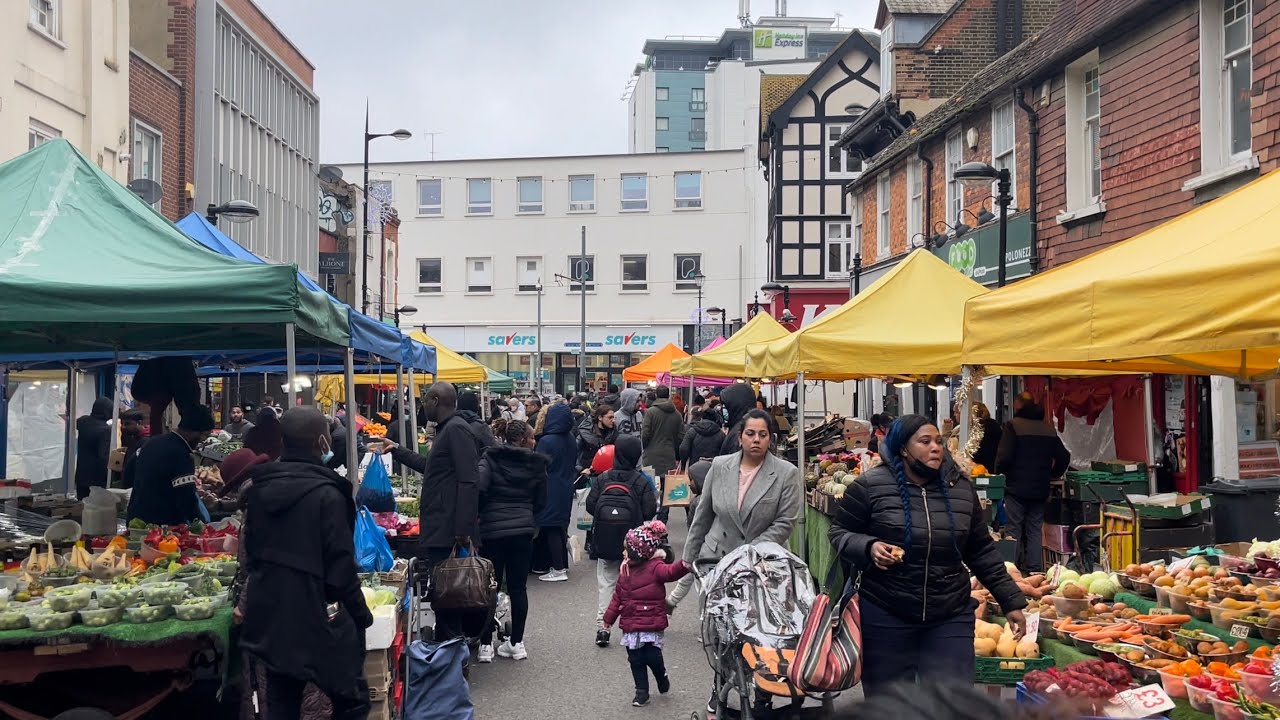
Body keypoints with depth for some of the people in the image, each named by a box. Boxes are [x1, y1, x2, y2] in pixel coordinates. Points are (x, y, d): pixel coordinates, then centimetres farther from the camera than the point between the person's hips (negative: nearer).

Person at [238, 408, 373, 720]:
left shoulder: (259, 489, 4)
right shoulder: (326, 494, -18)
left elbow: (251, 552, 13)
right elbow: (341, 568, -17)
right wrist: (361, 615, -4)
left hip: (270, 616, 7)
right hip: (317, 620, -7)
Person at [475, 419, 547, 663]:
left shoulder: (490, 459, -2)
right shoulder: (536, 464, 3)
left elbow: (479, 488, -17)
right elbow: (541, 502, 8)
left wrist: (481, 512, 2)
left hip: (492, 529, -1)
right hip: (523, 530, 1)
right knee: (518, 587, 9)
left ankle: (486, 644, 9)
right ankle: (517, 643, 14)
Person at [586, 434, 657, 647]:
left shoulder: (602, 479, -2)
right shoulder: (641, 481, -8)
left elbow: (590, 505, -3)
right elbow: (649, 511, -11)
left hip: (604, 542, 1)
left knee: (606, 583, 8)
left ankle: (602, 626, 0)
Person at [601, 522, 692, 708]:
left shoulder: (655, 567, -12)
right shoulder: (625, 570, 8)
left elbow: (669, 572, -35)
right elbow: (618, 597, 14)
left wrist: (682, 566, -58)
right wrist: (608, 619, 16)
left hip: (652, 624, -6)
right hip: (630, 625, 6)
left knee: (652, 657, -8)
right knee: (635, 660, 8)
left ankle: (662, 677, 24)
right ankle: (642, 691, 21)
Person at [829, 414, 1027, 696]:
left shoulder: (961, 488, 6)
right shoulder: (871, 485, -6)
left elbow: (981, 552, 14)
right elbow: (839, 532, 1)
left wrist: (1011, 601, 13)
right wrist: (868, 547, -19)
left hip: (951, 618, 3)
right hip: (885, 618, -2)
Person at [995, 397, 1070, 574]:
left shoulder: (1013, 425, -8)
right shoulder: (1049, 429, 9)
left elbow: (1004, 457, -15)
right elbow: (1064, 458, 11)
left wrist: (999, 473, 2)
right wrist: (1051, 475, 22)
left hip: (1016, 487, -5)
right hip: (1040, 488, 5)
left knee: (1013, 529, -2)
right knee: (1035, 530, 10)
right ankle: (1034, 569, 9)